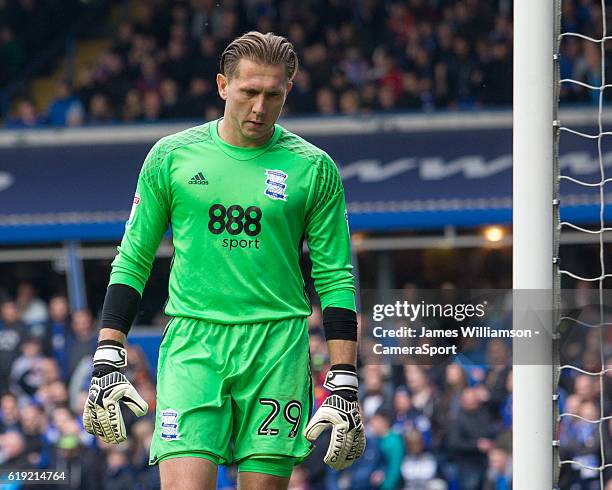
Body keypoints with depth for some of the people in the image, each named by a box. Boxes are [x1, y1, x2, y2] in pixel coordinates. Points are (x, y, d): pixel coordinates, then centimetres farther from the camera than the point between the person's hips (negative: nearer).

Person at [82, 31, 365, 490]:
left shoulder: (312, 168, 4)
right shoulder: (171, 156, 6)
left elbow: (335, 279, 6)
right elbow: (132, 262, 11)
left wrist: (344, 387, 0)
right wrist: (107, 362, 4)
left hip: (277, 349, 0)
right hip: (192, 344, 0)